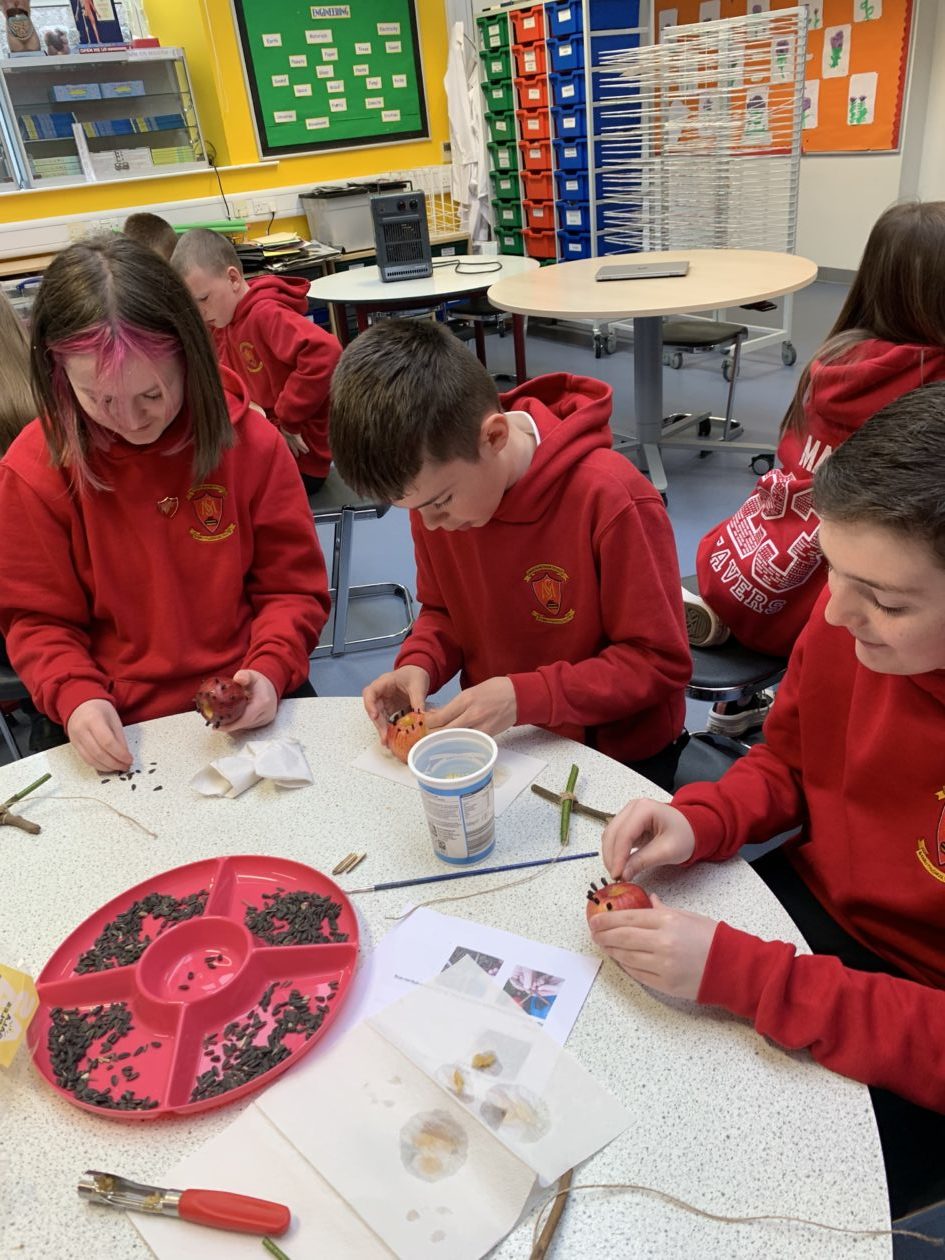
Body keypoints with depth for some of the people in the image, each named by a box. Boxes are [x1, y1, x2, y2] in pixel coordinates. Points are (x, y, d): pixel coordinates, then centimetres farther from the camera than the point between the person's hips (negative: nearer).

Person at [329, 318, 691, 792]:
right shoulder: (434, 485, -7)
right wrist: (419, 664, -12)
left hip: (616, 753, -3)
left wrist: (524, 697, -27)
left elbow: (661, 664, -18)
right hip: (498, 742, 3)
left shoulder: (610, 499, -25)